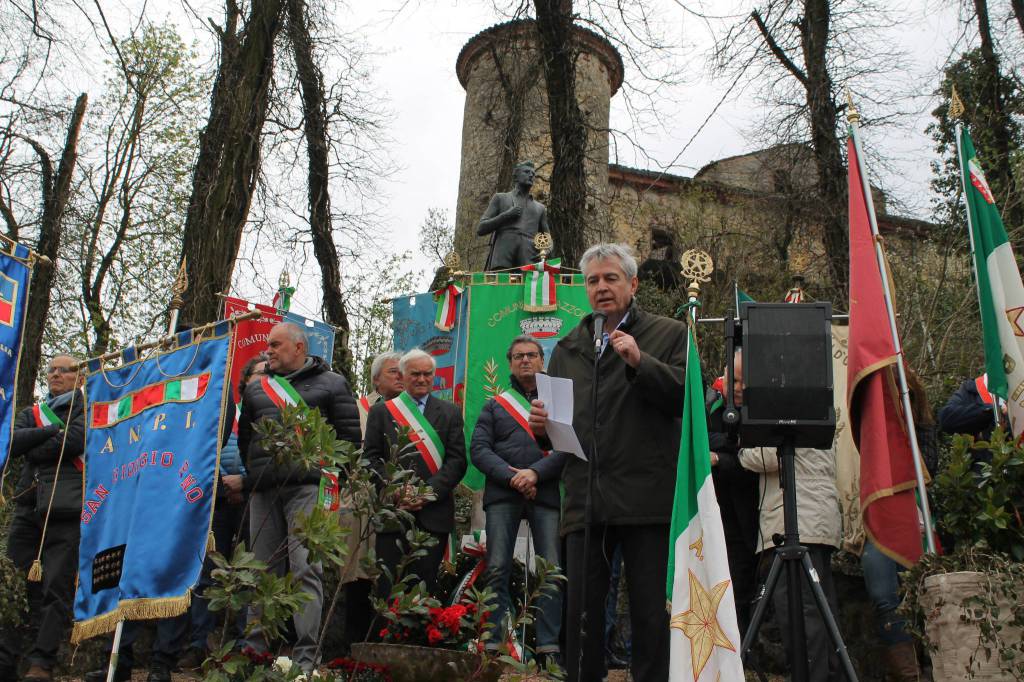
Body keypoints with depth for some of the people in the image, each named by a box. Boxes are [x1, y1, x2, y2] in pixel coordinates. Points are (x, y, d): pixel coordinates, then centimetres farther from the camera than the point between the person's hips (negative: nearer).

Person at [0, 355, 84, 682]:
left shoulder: (86, 410, 10)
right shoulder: (32, 413, 24)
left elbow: (75, 441, -10)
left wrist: (33, 450, 2)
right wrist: (54, 430, -6)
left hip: (65, 509, -5)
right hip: (27, 508, 5)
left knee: (56, 589, -9)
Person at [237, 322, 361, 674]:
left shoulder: (331, 383, 6)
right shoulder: (256, 388, 20)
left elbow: (350, 434, 3)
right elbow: (244, 436, 25)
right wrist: (251, 474, 16)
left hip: (308, 486, -5)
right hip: (263, 490, 5)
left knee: (306, 569, -11)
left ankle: (306, 657, -10)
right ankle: (256, 649, 17)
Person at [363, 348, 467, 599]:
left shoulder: (450, 413, 12)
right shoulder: (381, 412, 12)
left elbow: (457, 460, 3)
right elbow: (371, 458, 6)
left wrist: (430, 491, -9)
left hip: (434, 512, 0)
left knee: (425, 586, 1)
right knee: (388, 587, -1)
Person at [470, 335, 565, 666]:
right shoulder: (494, 405, 19)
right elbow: (478, 449, 7)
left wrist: (535, 472, -12)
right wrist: (511, 477, -9)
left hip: (546, 492, 0)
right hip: (502, 493, 1)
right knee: (497, 570, -5)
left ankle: (550, 648, -2)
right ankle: (493, 645, -1)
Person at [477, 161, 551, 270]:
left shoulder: (540, 208, 28)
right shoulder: (500, 198, 20)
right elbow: (481, 229, 12)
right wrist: (506, 215, -1)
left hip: (529, 261, 2)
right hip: (502, 258, -2)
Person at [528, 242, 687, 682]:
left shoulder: (669, 335, 7)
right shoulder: (568, 348, 20)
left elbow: (690, 395, -7)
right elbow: (556, 424, 23)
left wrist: (639, 361, -17)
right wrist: (541, 425, 0)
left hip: (646, 498, -4)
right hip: (585, 501, 4)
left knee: (652, 613, 2)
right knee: (581, 611, 7)